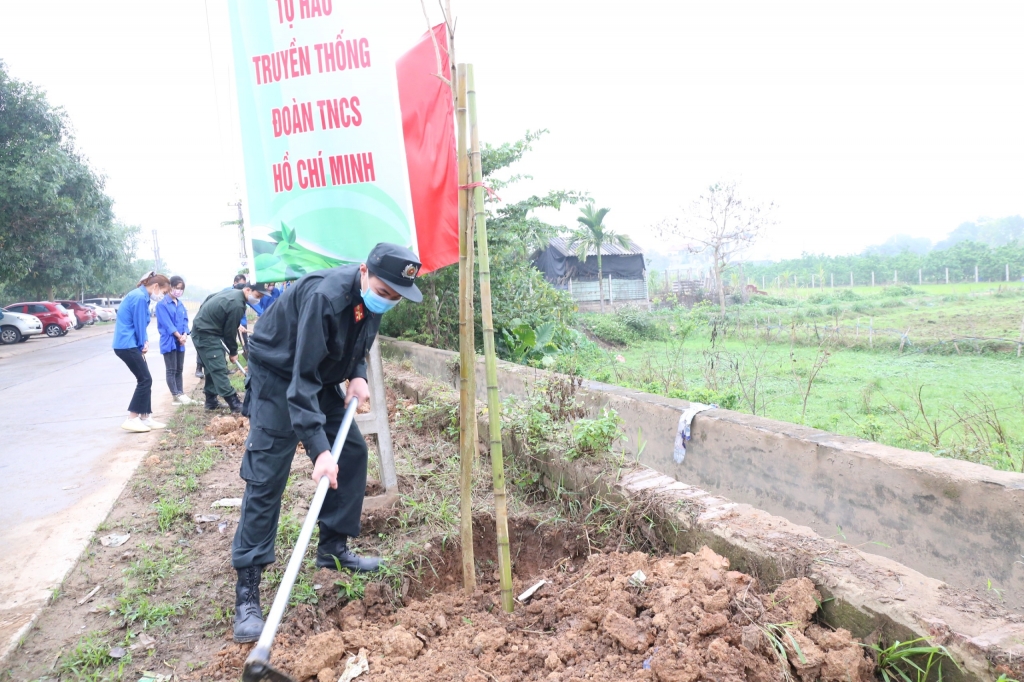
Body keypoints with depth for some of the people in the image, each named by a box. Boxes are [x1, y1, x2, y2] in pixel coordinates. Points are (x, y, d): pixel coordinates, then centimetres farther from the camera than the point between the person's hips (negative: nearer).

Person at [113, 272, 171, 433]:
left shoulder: (140, 296, 14)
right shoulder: (140, 297, -17)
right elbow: (139, 324, -15)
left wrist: (145, 342, 1)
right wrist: (143, 344, -2)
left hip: (128, 344, 10)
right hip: (127, 345, -10)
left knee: (145, 380, 11)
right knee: (145, 380, -6)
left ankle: (145, 417, 15)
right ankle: (132, 419, -4)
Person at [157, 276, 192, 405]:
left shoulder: (181, 304, 11)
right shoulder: (162, 304, -9)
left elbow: (185, 320, 8)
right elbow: (167, 323, -14)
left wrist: (185, 335, -9)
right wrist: (179, 336, -15)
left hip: (180, 342, 7)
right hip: (169, 341, -6)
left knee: (179, 370, 10)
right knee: (171, 370, -1)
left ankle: (181, 394, 15)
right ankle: (177, 396, 0)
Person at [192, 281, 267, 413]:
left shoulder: (231, 291, 5)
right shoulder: (237, 305, -24)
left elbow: (209, 299, 18)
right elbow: (230, 331, -15)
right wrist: (233, 352, 0)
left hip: (201, 329, 10)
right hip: (206, 334, -10)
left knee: (212, 367, 15)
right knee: (219, 369, -11)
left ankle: (211, 401, 22)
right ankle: (234, 403, -12)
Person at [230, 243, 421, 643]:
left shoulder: (374, 299, -10)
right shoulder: (325, 295, -35)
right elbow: (302, 378, -37)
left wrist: (358, 376, -11)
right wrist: (319, 449, -42)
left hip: (322, 377, 8)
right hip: (277, 375, -8)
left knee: (352, 451, 5)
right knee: (266, 476, -11)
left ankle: (333, 549, 19)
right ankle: (247, 591, -6)